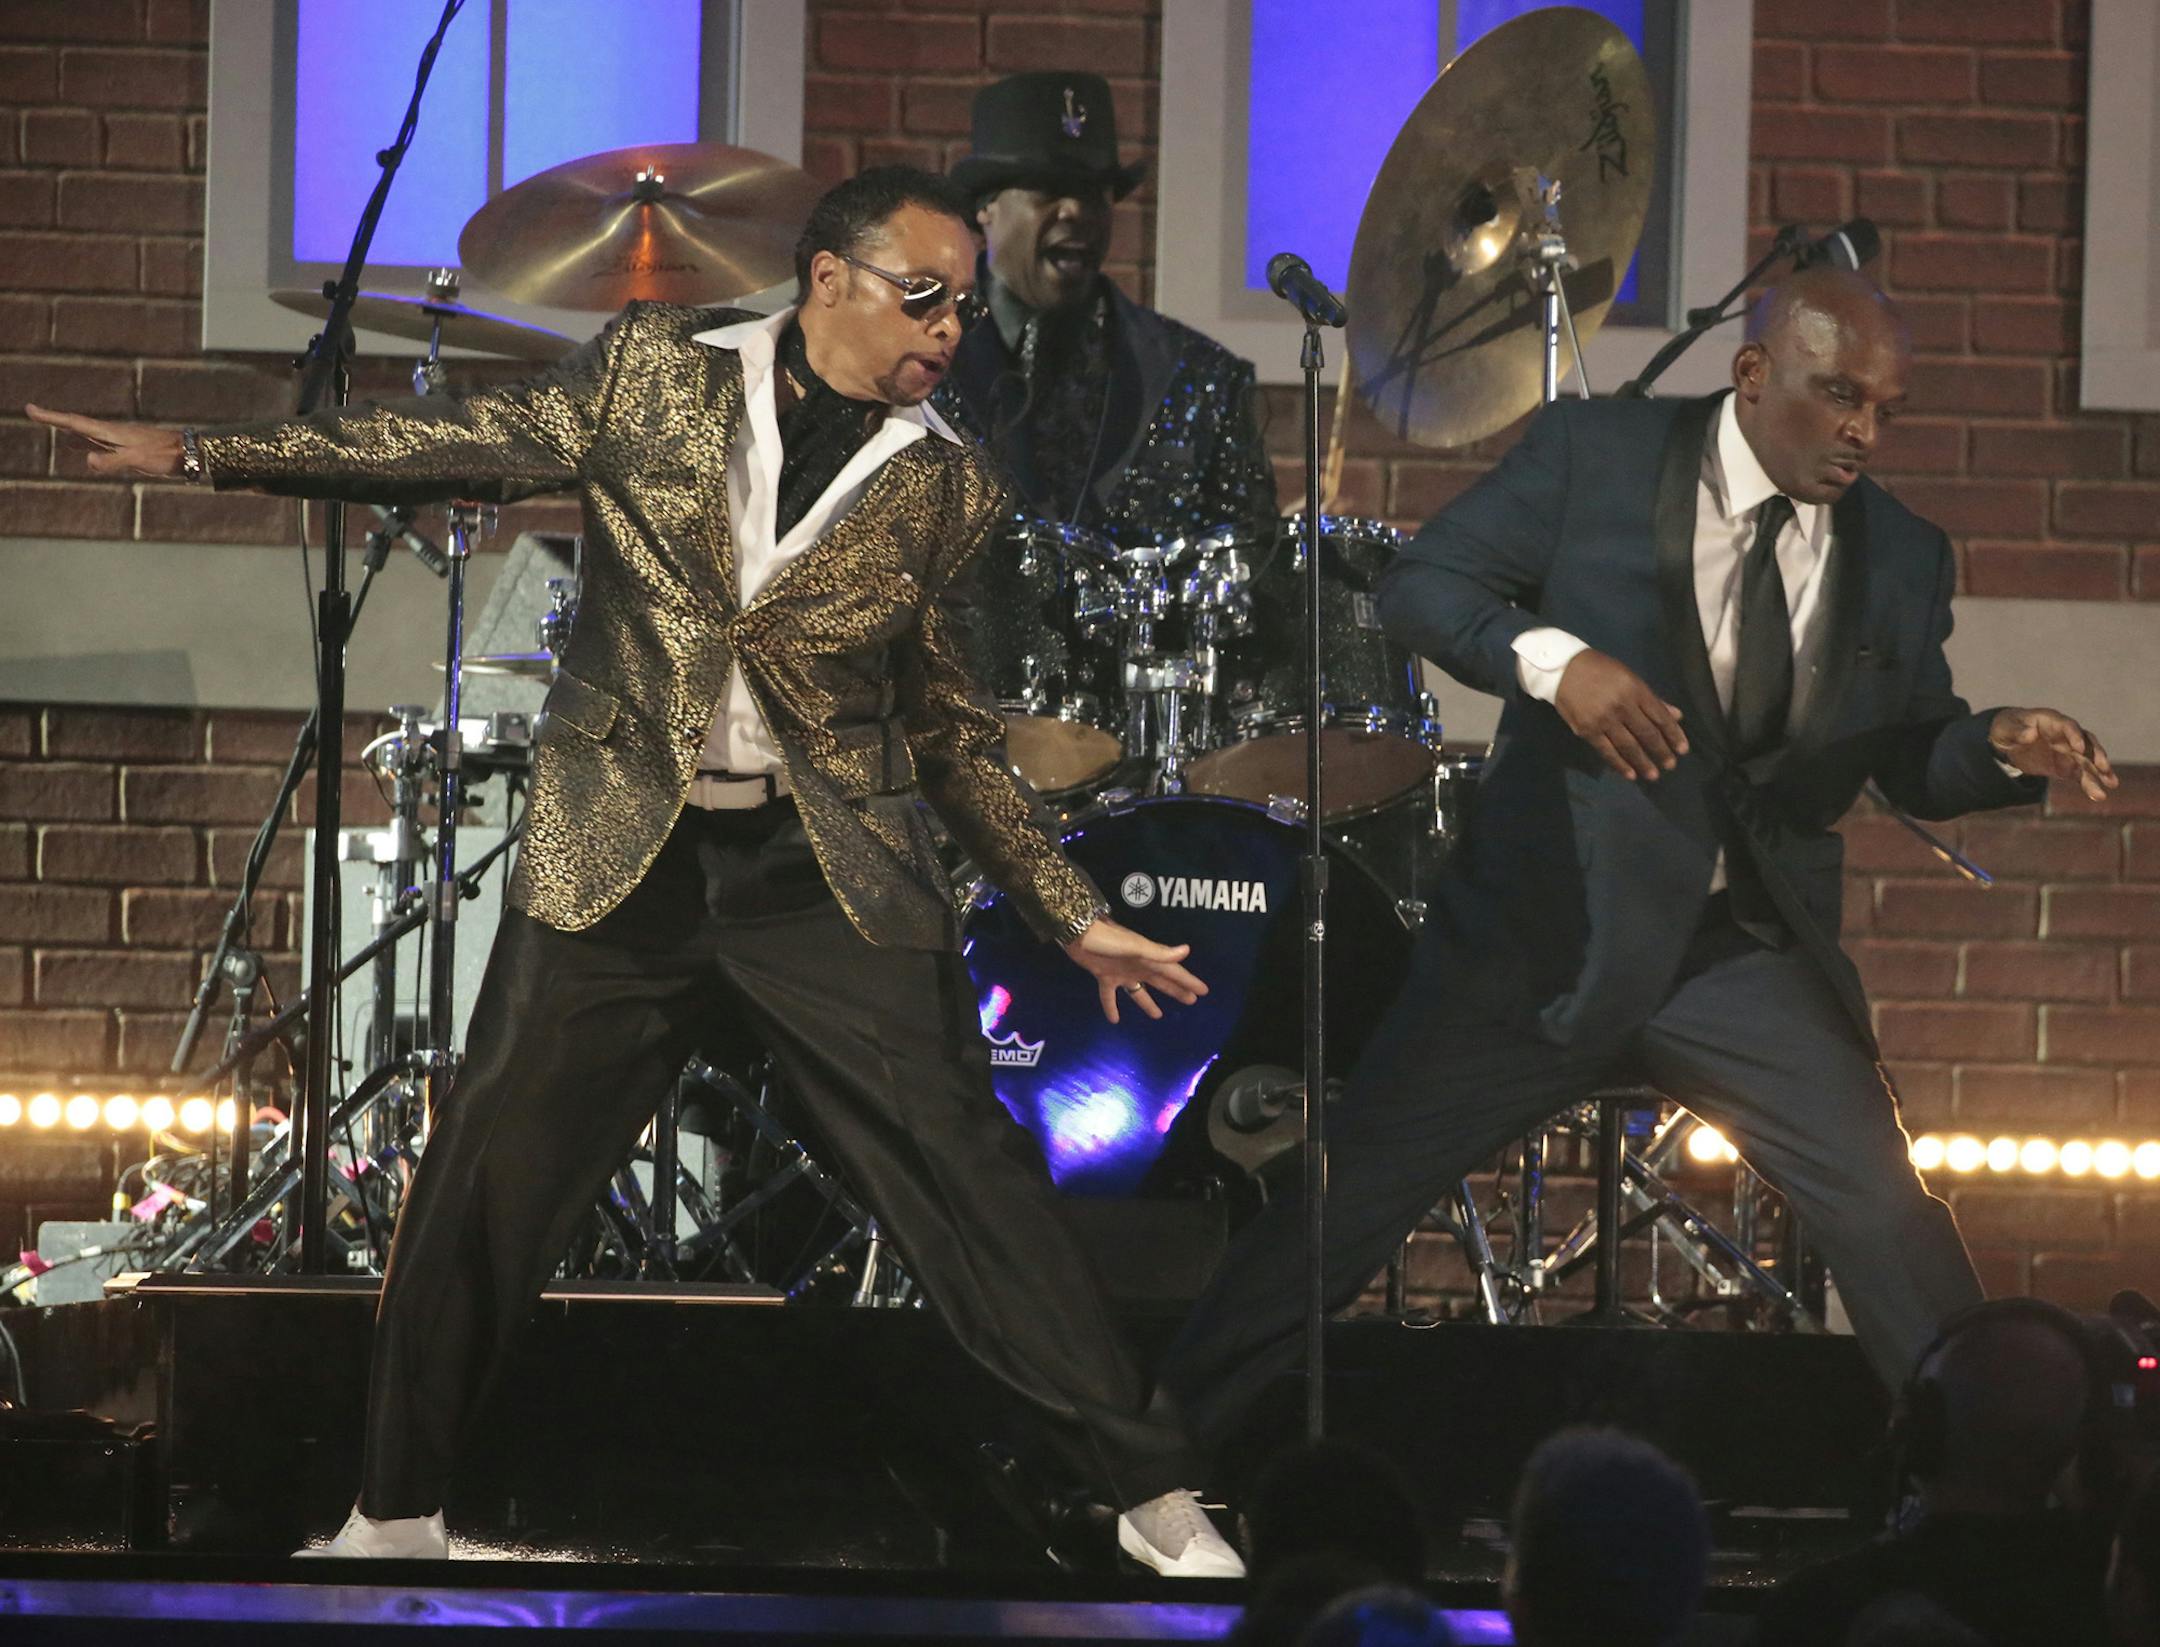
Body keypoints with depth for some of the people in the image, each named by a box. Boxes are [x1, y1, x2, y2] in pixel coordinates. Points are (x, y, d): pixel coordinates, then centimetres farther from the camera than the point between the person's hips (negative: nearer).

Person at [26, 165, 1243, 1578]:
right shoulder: (654, 373, 1)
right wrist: (194, 454, -2)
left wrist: (1075, 916, 7)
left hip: (835, 872, 0)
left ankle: (1154, 1497, 1)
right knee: (487, 1180, 3)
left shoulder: (944, 487, 3)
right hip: (619, 857, 0)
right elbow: (459, 449, 3)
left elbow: (949, 732, 10)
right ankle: (397, 1515, 18)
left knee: (965, 1170, -5)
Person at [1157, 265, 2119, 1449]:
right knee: (1345, 1205, 2)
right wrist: (1552, 657, -23)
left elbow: (1911, 762, 11)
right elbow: (1420, 584, -5)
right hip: (1548, 934, -2)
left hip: (1753, 956, 2)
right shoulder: (1593, 453, -4)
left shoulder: (1902, 558, 6)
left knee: (1889, 1221, -8)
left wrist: (2002, 749, -11)